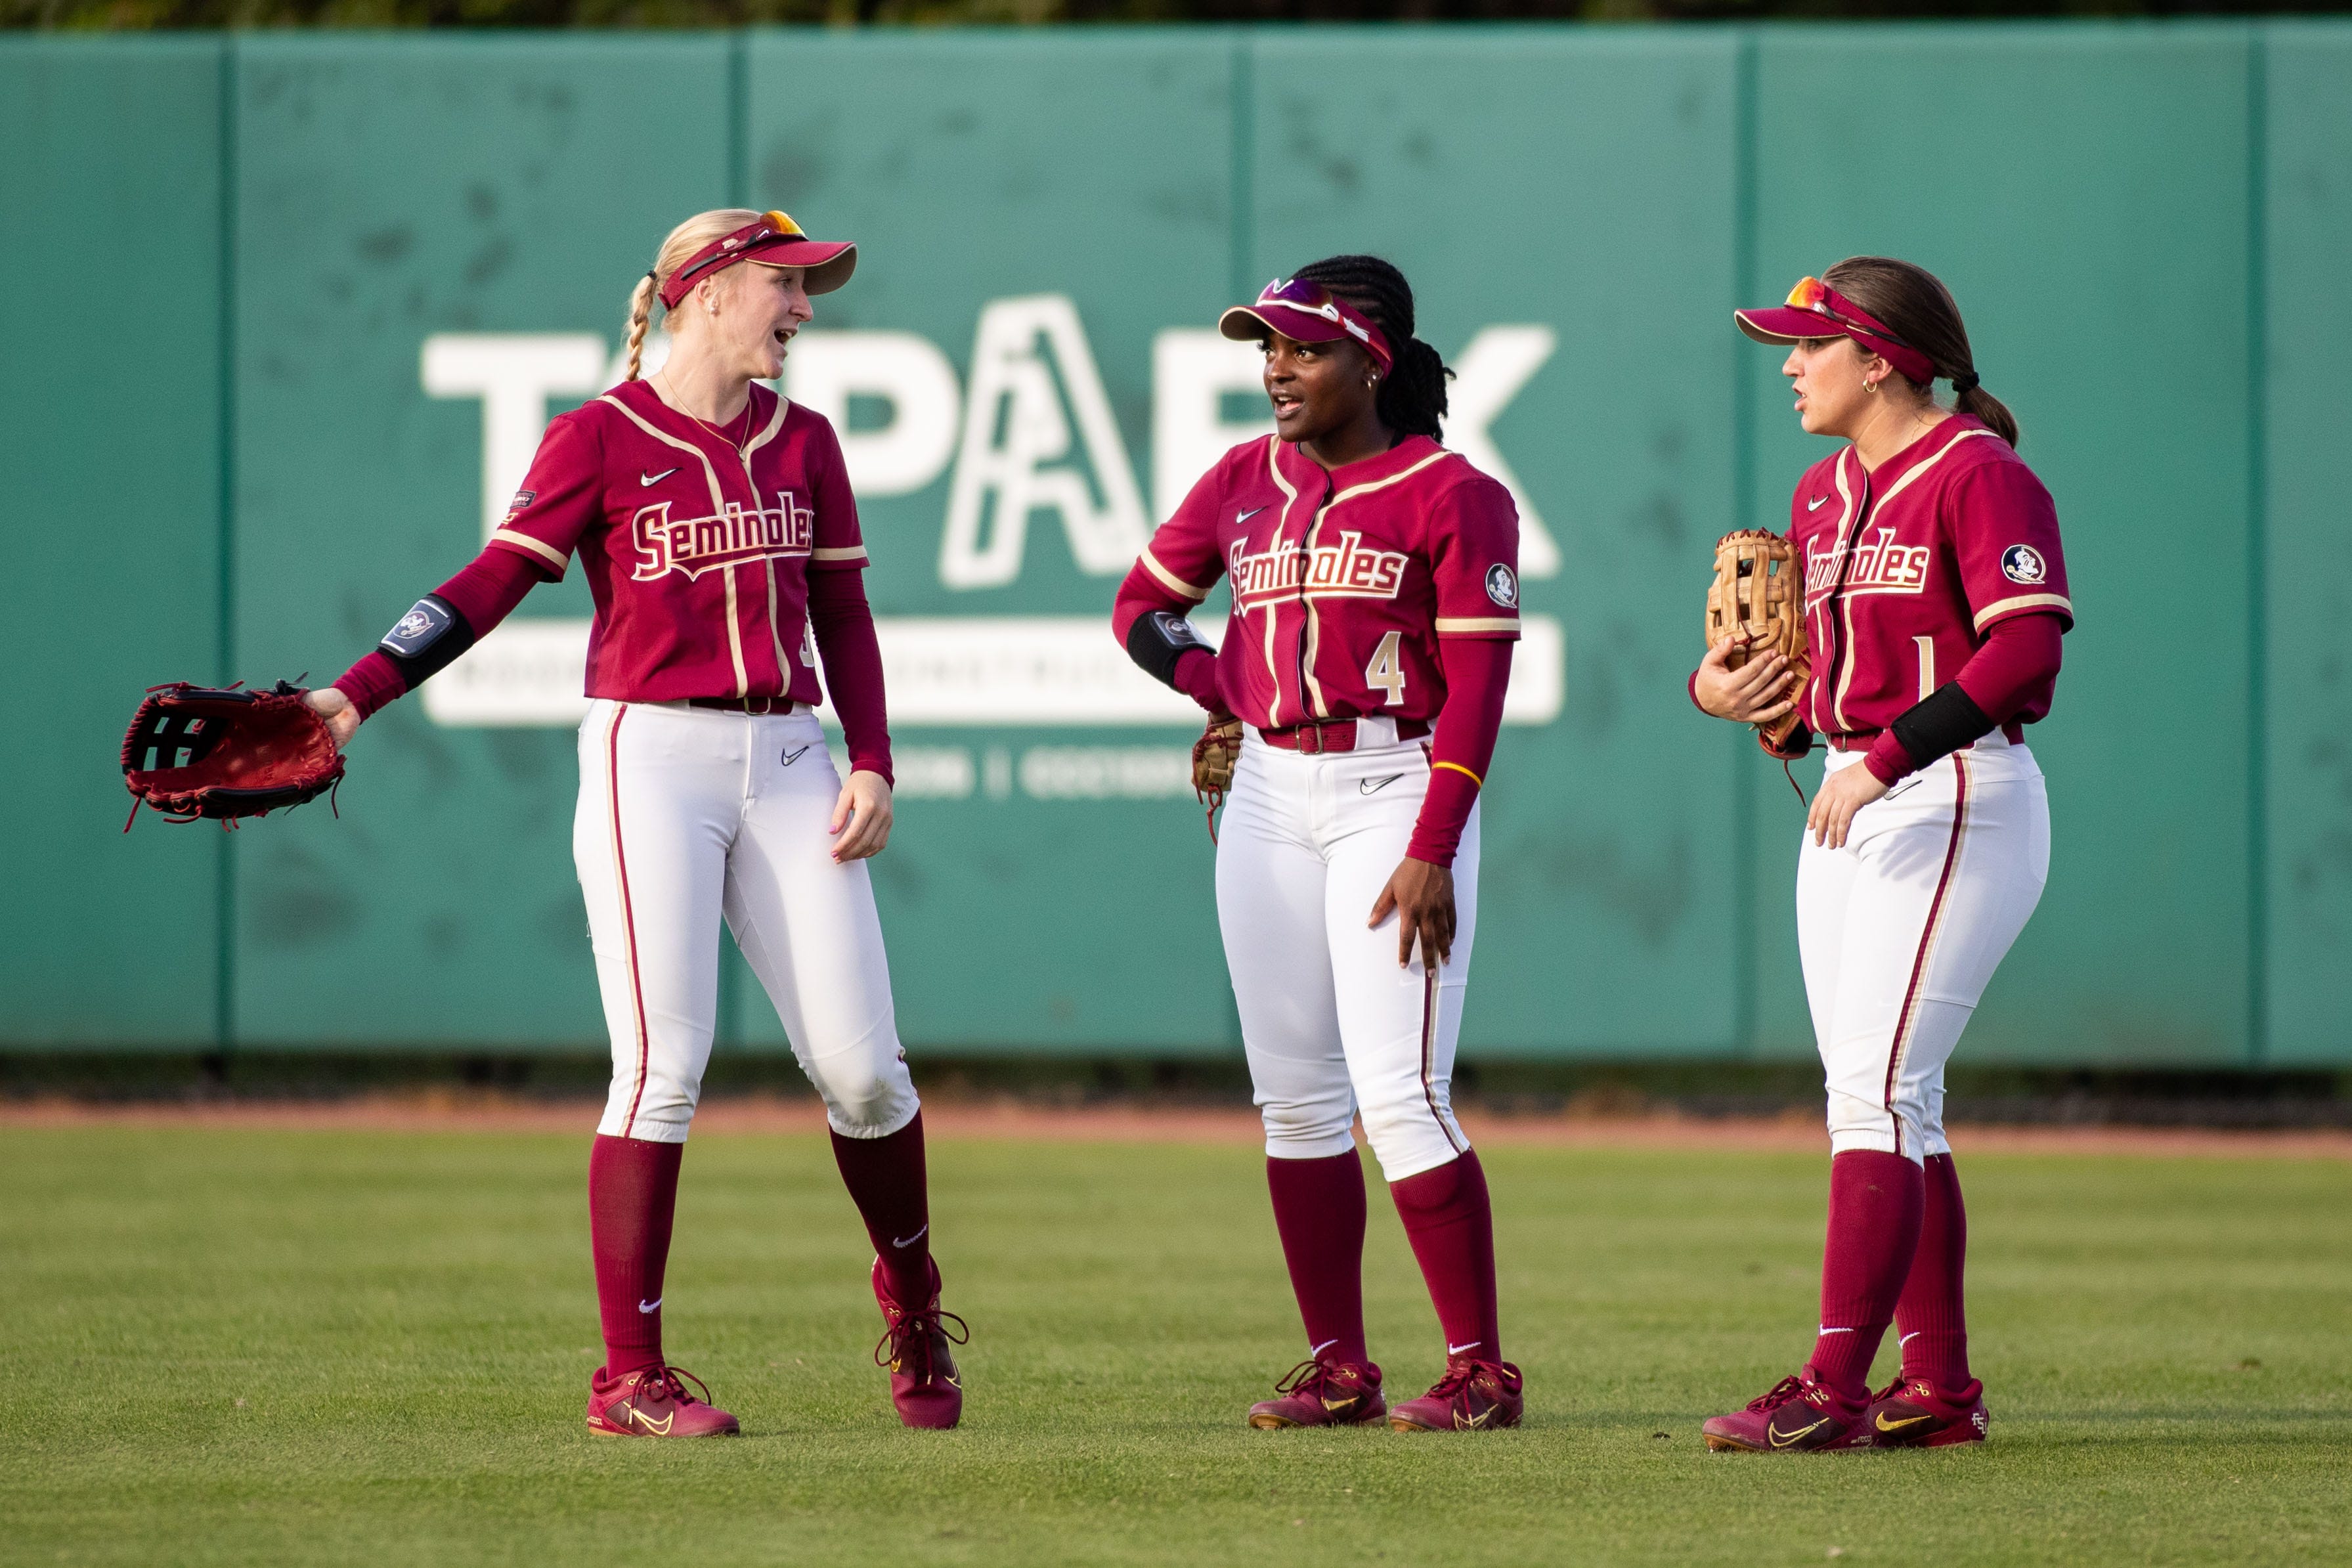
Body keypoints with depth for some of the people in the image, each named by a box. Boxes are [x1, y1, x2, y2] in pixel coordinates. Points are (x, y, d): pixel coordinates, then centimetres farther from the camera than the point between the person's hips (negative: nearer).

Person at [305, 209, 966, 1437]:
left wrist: (871, 765, 3)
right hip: (652, 760, -4)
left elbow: (841, 616, 15)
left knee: (860, 1063, -1)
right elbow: (494, 581, -6)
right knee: (665, 1067, -10)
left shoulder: (802, 442, 13)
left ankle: (912, 1301, 25)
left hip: (787, 766, 4)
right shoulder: (601, 437, -2)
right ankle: (630, 1379, -6)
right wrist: (354, 695, -16)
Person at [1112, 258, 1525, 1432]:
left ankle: (1479, 1370, -9)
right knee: (1293, 1092, 5)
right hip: (1269, 794, 6)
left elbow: (1475, 685, -11)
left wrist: (1432, 852, -18)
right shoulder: (1246, 482, 11)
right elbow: (1141, 608, 22)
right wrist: (1231, 691, 4)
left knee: (1397, 1090, -14)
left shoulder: (1452, 495, -6)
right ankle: (1338, 1368, 10)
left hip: (1394, 789, -6)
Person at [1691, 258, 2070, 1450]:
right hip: (1851, 808, 9)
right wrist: (1719, 686, -1)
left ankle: (1833, 1391, -19)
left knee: (1877, 1092, -15)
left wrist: (1885, 756, -28)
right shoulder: (1825, 493, 16)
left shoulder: (1979, 476, -11)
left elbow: (2028, 646, -22)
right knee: (1887, 1104, 9)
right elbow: (1802, 664, 21)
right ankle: (1939, 1390, 14)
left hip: (1957, 800, -9)